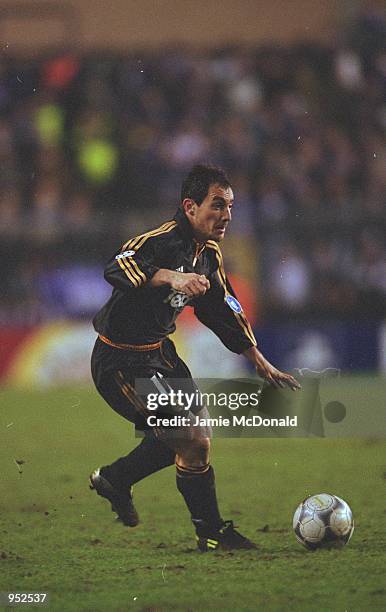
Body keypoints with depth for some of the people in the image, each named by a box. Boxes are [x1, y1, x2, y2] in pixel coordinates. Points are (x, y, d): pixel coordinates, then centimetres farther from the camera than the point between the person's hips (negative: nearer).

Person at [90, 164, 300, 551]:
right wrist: (171, 277, -57)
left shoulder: (209, 254, 6)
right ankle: (211, 534, 5)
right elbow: (117, 268, -43)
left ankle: (114, 479, 37)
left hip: (159, 353, 10)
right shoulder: (160, 241, -24)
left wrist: (261, 363, 19)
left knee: (194, 430, 21)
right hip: (121, 363, -10)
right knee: (195, 442, -12)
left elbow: (222, 312, 18)